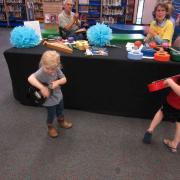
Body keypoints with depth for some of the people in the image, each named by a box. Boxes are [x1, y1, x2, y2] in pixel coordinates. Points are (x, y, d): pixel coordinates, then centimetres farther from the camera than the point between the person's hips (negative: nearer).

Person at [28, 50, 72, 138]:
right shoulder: (41, 72, -33)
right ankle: (50, 127, 47)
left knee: (60, 111, 28)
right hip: (49, 100, -5)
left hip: (58, 96, 5)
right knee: (51, 114, 15)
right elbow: (30, 78, -49)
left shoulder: (57, 69, -17)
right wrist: (42, 88, -54)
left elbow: (64, 79, -8)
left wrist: (57, 82, -29)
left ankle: (61, 121, 59)